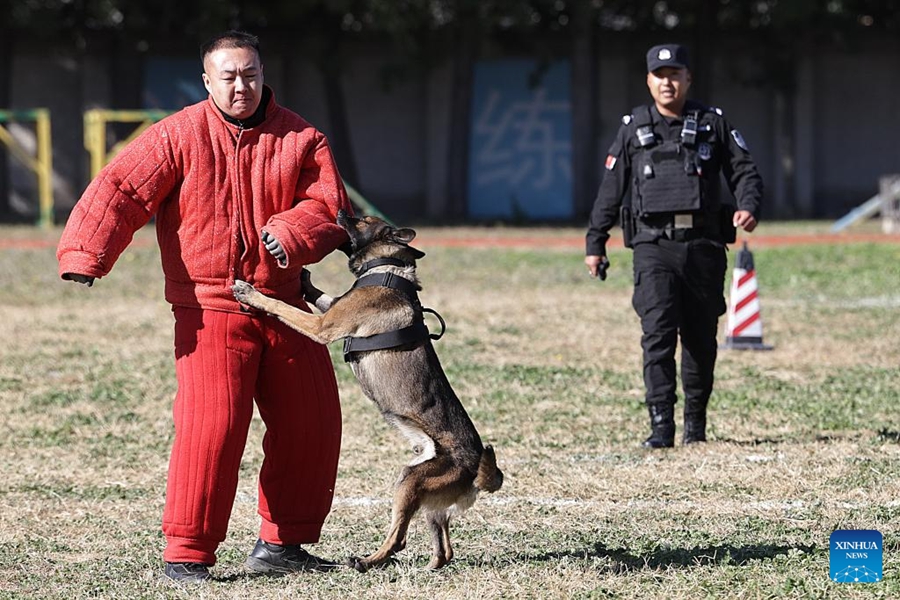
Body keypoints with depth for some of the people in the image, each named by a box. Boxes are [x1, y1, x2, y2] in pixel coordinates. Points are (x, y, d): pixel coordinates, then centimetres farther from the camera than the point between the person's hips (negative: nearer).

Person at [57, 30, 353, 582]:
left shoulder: (301, 139, 5)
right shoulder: (178, 137, -4)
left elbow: (330, 204, -3)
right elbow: (120, 191, -12)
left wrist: (292, 232, -25)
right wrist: (85, 254, -28)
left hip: (284, 305, 5)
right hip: (210, 308, -5)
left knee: (312, 425, 9)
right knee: (212, 425, -15)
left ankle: (283, 543, 24)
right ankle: (187, 554, -7)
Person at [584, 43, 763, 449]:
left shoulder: (713, 124, 10)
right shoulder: (633, 128, 11)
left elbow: (744, 171, 7)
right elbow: (611, 189, 13)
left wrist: (748, 207, -14)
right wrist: (595, 243, 11)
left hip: (704, 246, 1)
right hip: (654, 245, -1)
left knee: (701, 338, 7)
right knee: (658, 332, -15)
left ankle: (695, 421, 21)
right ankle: (661, 425, -18)